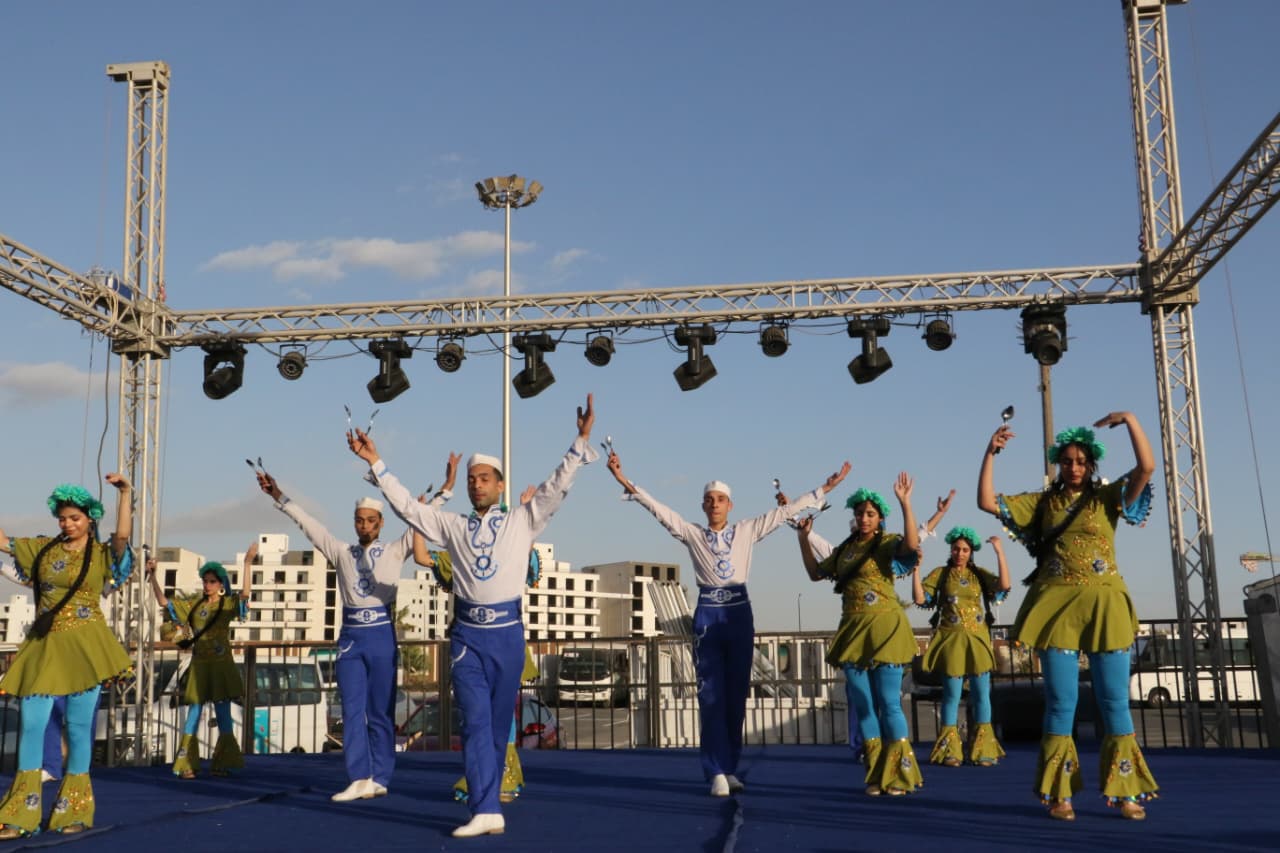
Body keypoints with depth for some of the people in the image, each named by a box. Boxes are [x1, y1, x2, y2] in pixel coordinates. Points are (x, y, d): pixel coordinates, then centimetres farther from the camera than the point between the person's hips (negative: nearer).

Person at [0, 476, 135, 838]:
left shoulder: (103, 554, 1)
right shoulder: (44, 548, 11)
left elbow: (123, 535, -18)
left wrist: (125, 493, -23)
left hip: (84, 646, -3)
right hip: (44, 645, 3)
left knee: (79, 725, 1)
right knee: (31, 723, -2)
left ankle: (73, 811, 12)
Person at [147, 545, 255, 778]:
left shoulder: (228, 604, -2)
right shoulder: (194, 602, 8)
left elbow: (245, 593, -21)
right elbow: (163, 601, 7)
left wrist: (248, 563, -29)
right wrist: (152, 576, -3)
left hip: (221, 666, -2)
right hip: (199, 665, 2)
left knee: (224, 716, 3)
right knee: (193, 714, 2)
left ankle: (221, 764, 11)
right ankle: (187, 765, 4)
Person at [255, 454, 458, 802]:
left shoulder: (394, 551, 5)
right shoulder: (341, 552, 11)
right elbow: (308, 523, 12)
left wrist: (445, 490, -7)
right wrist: (279, 497, 10)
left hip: (381, 636, -3)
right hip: (350, 636, 3)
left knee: (381, 712, 1)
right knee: (352, 711, 1)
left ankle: (379, 780, 7)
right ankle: (358, 779, 3)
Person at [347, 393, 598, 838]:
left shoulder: (521, 521, 7)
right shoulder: (452, 526, 11)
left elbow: (556, 487, 0)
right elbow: (406, 504, 10)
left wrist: (580, 441, -8)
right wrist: (374, 461, 7)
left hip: (507, 632, 0)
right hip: (468, 634, 0)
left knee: (498, 722, 7)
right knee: (475, 720, -9)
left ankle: (486, 798, 19)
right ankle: (486, 812, -13)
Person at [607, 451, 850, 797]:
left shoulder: (747, 531, 9)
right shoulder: (692, 534, 7)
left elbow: (786, 511, 10)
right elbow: (658, 509, -1)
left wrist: (824, 489, 8)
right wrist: (627, 484, -11)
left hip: (739, 614, 1)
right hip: (707, 615, -1)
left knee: (736, 695, 5)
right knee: (711, 695, -5)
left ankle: (729, 768, 14)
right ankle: (717, 772, -4)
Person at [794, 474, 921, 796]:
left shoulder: (888, 544, -3)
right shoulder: (845, 549, 15)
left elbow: (912, 544, -25)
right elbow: (816, 572, 24)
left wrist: (905, 503, -30)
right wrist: (804, 537, 18)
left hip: (883, 630, -6)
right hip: (852, 630, 6)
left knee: (889, 703, -6)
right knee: (863, 705, 6)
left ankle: (899, 775, 3)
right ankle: (876, 776, 14)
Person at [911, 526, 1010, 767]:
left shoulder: (980, 574, 9)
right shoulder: (940, 574, 5)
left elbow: (1004, 586, -8)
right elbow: (920, 598, -3)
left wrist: (999, 552, -12)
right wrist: (916, 570, -13)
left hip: (978, 641, 2)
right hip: (951, 641, -2)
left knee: (981, 694, 2)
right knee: (952, 694, -1)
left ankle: (983, 750, 10)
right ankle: (950, 750, 6)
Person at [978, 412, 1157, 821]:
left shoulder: (1107, 497, 7)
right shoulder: (1041, 502, 11)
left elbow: (1147, 467, -8)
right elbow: (987, 501, 5)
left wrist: (1130, 420, -10)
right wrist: (990, 454, -2)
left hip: (1103, 607, 0)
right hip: (1057, 607, 1)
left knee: (1115, 701, 1)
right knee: (1061, 702, 0)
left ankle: (1125, 793, 8)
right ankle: (1060, 794, 6)